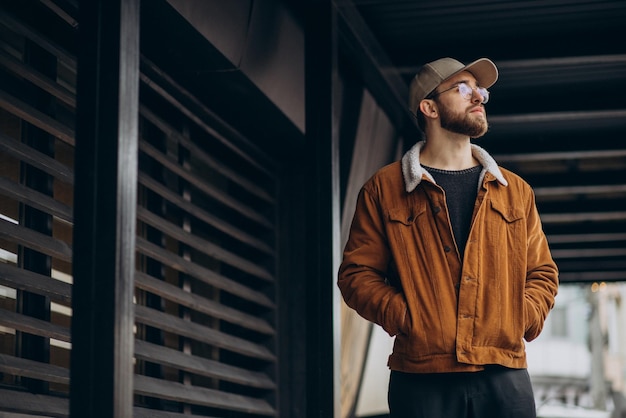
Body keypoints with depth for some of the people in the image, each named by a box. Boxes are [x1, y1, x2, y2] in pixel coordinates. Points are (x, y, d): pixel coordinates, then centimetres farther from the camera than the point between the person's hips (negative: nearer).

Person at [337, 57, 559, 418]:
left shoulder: (515, 191, 17)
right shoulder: (384, 189, 7)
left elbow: (542, 272, 19)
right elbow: (357, 273, 4)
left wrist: (524, 319, 0)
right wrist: (405, 319, -10)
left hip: (506, 377, 3)